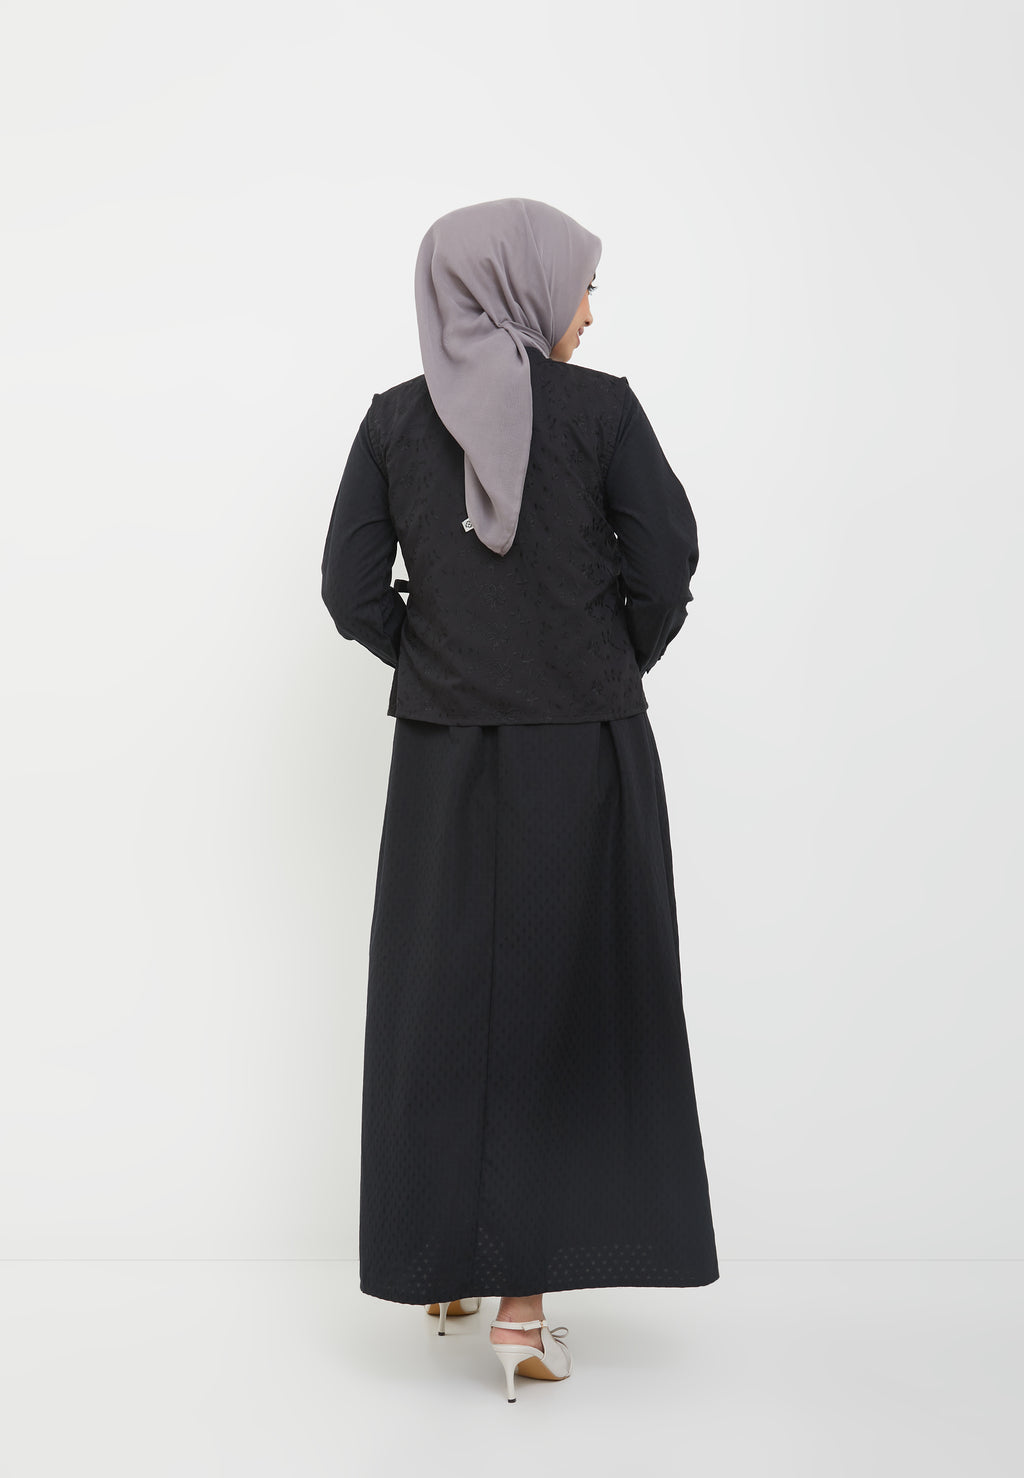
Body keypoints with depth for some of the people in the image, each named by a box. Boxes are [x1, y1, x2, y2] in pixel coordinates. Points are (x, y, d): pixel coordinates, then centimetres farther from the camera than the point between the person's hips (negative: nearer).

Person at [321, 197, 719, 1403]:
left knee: (444, 995, 14)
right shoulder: (601, 408, -6)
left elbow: (352, 590, -1)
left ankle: (446, 1257, 25)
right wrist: (611, 671, 9)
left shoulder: (394, 418, 2)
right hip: (585, 751, -2)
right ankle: (524, 1297, 2)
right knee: (567, 999, 4)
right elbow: (667, 564, -8)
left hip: (445, 752, 3)